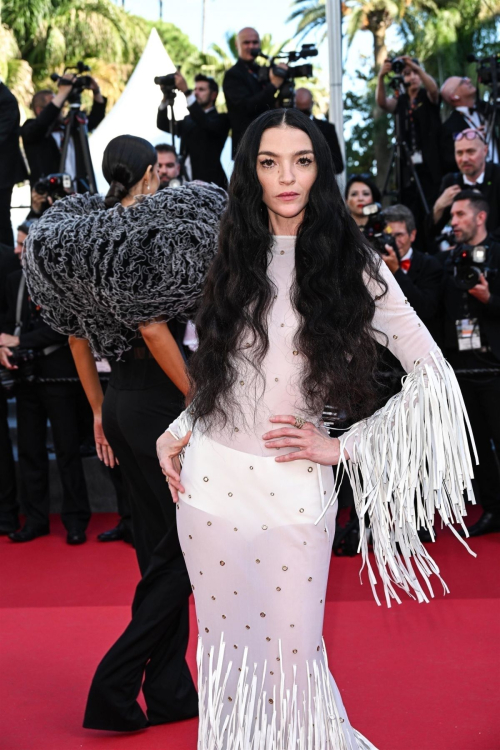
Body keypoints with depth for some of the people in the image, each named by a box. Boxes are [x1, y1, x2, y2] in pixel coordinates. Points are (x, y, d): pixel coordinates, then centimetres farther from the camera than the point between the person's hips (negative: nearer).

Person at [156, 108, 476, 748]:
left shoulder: (351, 266, -2)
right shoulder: (230, 260, 8)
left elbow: (433, 375, -3)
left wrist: (344, 446, -7)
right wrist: (173, 432, 5)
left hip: (294, 491, -3)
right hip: (211, 480, 3)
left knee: (290, 655, 3)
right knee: (223, 644, 13)